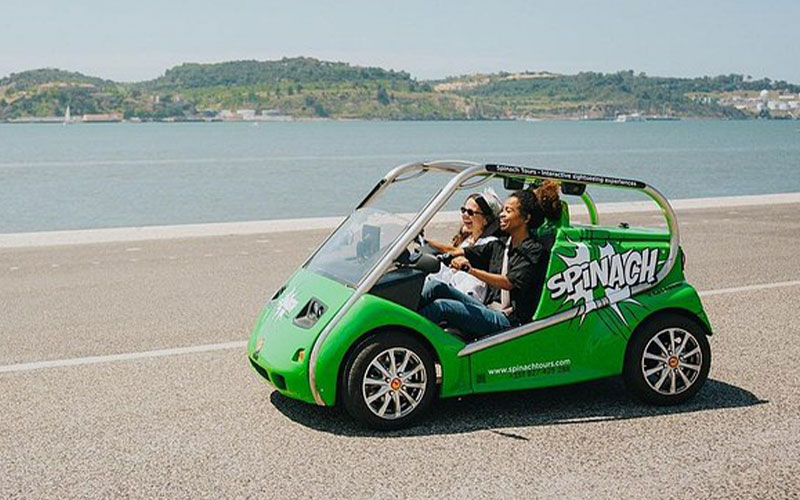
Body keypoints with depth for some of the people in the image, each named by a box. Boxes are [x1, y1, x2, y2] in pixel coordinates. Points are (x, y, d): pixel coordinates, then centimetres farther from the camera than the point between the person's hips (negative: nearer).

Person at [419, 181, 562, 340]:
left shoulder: (535, 251, -7)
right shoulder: (499, 246, 17)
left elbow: (509, 282, -22)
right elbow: (459, 252, 15)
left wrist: (470, 270, -31)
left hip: (510, 321, -7)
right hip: (489, 310, 7)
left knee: (441, 306, -25)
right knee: (436, 286, -12)